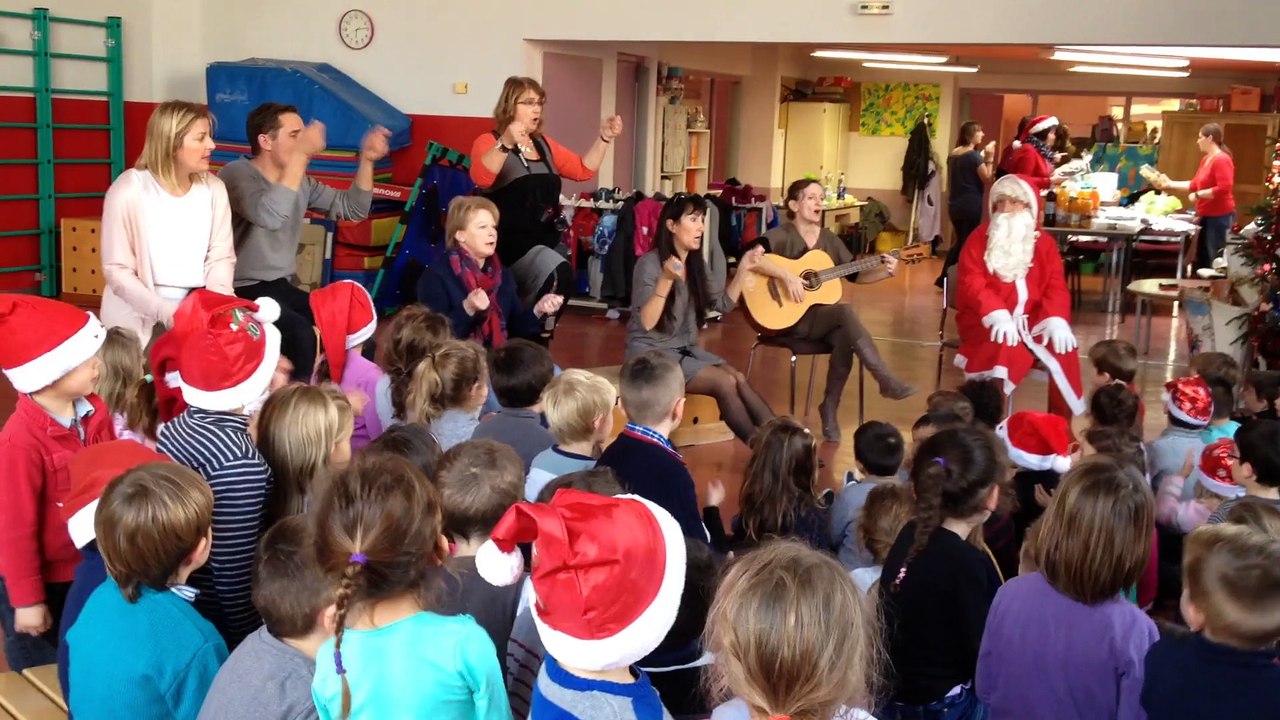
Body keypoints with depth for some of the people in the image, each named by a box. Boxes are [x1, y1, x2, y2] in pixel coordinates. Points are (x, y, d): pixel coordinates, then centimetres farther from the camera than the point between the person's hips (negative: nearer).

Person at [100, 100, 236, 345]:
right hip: (139, 315, -4)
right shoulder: (128, 191, -10)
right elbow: (117, 271, -10)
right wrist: (165, 312, -22)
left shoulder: (213, 188, 2)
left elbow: (220, 257, 3)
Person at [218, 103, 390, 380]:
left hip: (282, 287, 7)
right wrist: (300, 155, -31)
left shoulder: (301, 181, 10)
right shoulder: (237, 173, -11)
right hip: (243, 290, -7)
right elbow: (269, 216, -31)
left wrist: (366, 159, 0)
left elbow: (352, 209, 13)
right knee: (302, 333, -32)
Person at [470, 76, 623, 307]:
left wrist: (604, 138, 4)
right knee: (558, 274, -30)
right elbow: (480, 178, -26)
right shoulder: (489, 142, -5)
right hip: (510, 241, -8)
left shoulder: (544, 144, 16)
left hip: (545, 239, 8)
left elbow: (583, 170, 17)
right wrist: (506, 144, -40)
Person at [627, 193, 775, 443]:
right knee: (725, 382, -23)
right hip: (651, 352, -7)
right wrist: (666, 280, -34)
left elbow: (724, 304, 9)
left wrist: (743, 269, -2)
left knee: (739, 378, -19)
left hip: (685, 349, 7)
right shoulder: (649, 264, -14)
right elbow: (645, 323, -22)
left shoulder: (696, 264, 7)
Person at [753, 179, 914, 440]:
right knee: (846, 311, -31)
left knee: (845, 339, -29)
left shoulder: (829, 240, 11)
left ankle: (830, 408, -13)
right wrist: (786, 276, -31)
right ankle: (887, 382, -31)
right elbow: (749, 257, -26)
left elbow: (855, 274, 15)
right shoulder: (781, 236, -8)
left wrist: (885, 272, -1)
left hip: (824, 318, 6)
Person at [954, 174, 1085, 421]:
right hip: (986, 320, -3)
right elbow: (972, 284, -9)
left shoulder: (1044, 243, 10)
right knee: (1005, 345, -34)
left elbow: (1056, 287, 2)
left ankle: (1065, 421, -7)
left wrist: (1056, 320, -19)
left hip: (1031, 319, 3)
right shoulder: (979, 238, 2)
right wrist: (997, 314, -27)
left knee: (1063, 346, -21)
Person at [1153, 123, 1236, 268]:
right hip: (1207, 216, 10)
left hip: (1219, 217, -10)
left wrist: (1198, 195, -18)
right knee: (1203, 258, 14)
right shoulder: (1206, 159, 13)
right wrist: (1169, 184, 18)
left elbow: (1224, 189, -25)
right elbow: (1194, 184, 20)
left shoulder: (1221, 159, -17)